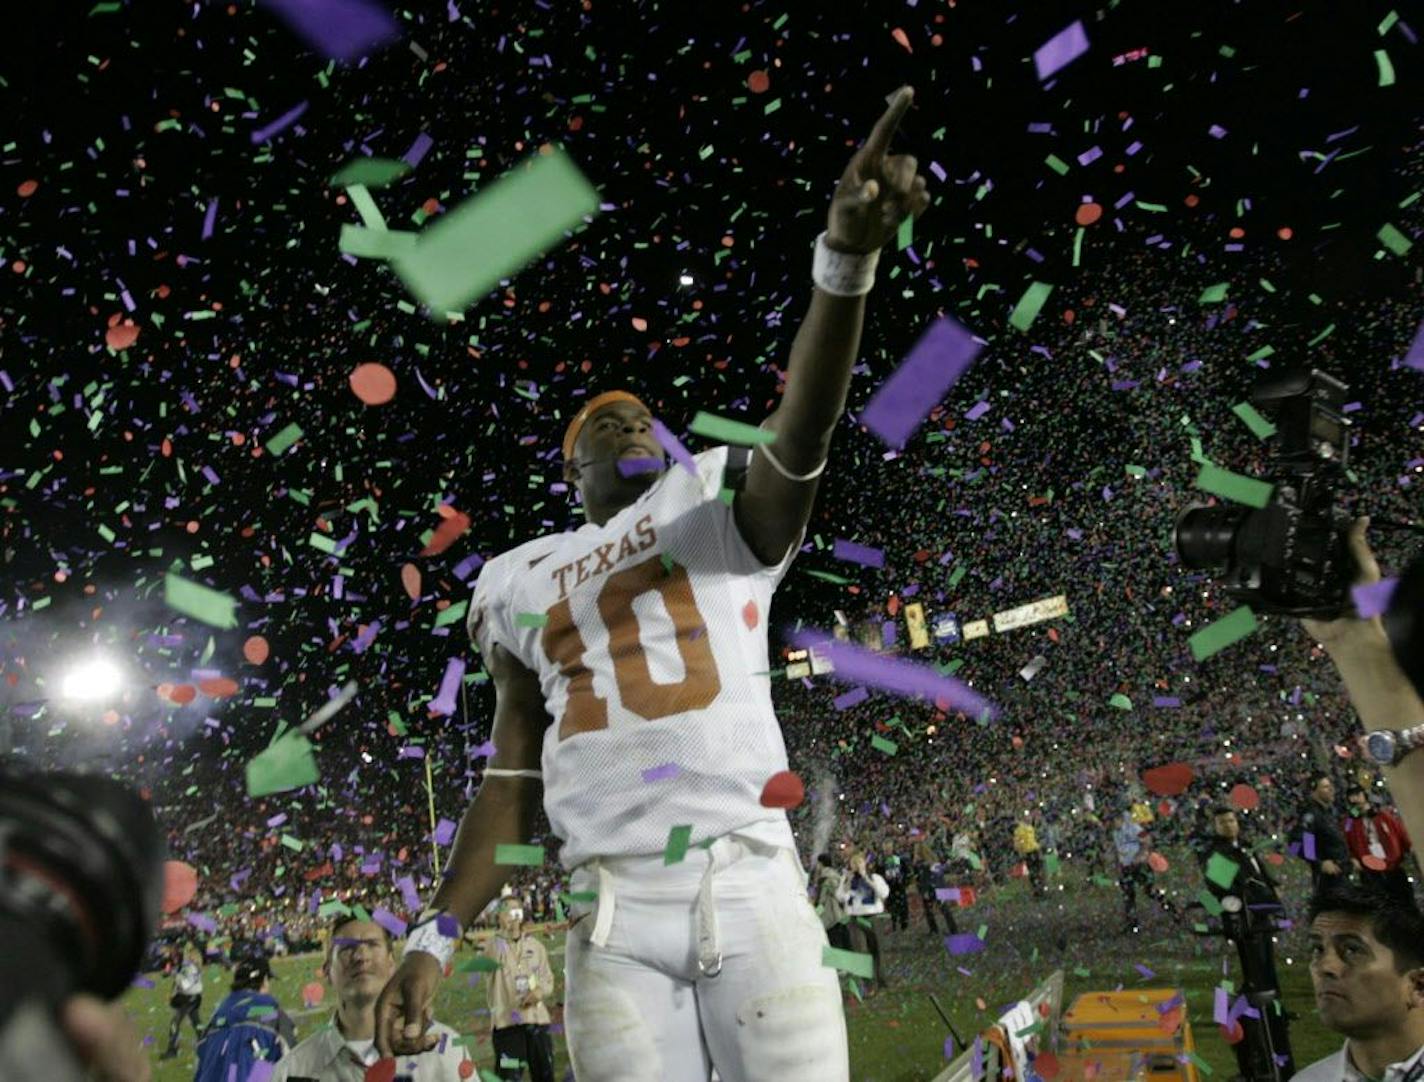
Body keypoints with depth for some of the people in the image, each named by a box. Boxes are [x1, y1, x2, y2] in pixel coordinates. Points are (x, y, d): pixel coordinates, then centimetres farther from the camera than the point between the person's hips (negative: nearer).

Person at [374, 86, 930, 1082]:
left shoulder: (719, 504, 7)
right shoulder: (526, 581, 15)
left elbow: (803, 429, -16)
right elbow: (511, 782, 16)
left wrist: (847, 256, -33)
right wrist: (435, 939, 8)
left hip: (750, 885, -2)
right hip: (612, 919, 2)